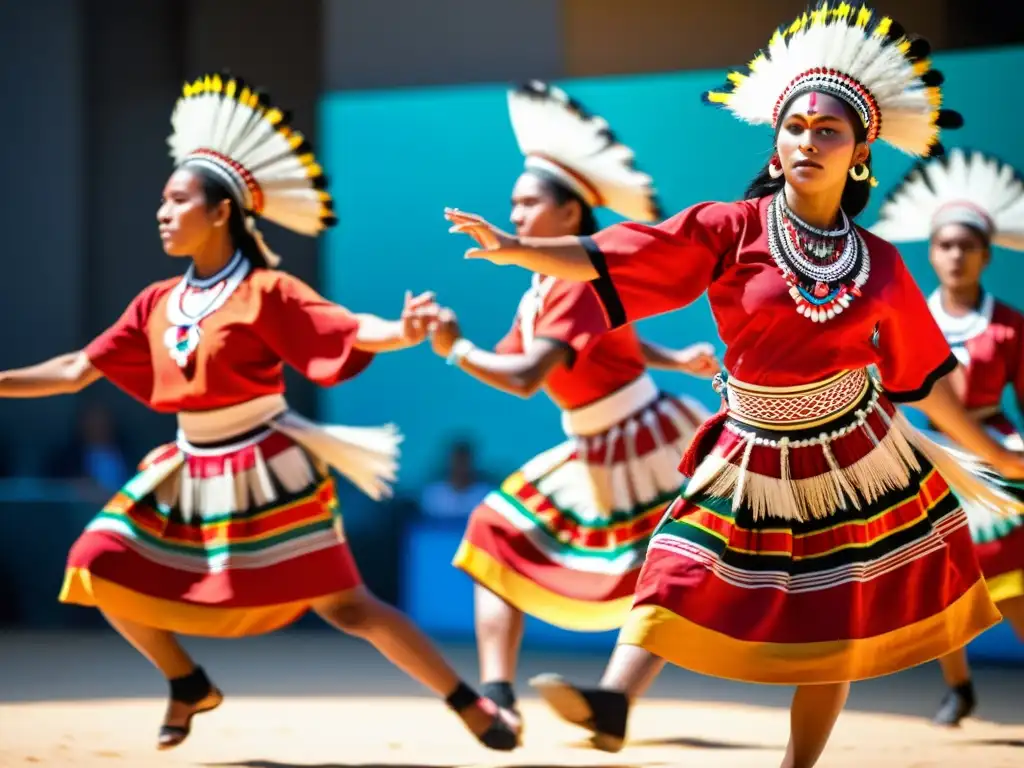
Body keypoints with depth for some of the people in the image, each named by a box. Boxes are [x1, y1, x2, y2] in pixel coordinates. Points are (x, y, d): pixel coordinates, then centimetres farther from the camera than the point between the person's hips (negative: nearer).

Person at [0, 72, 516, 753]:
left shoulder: (266, 292, -12)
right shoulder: (158, 303, 5)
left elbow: (350, 331, -23)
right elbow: (78, 370, 11)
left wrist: (402, 333, -44)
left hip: (266, 472, -6)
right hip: (193, 474, 7)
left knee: (343, 605, -9)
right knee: (101, 569, 0)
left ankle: (471, 705, -1)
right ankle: (189, 685, 20)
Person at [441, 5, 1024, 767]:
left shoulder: (879, 266, -1)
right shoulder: (730, 229, -7)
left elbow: (924, 371, 9)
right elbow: (610, 260, -12)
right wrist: (517, 250, -24)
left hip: (850, 462, 1)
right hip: (754, 461, -1)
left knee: (830, 632, 4)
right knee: (681, 578, -15)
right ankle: (614, 700, -27)